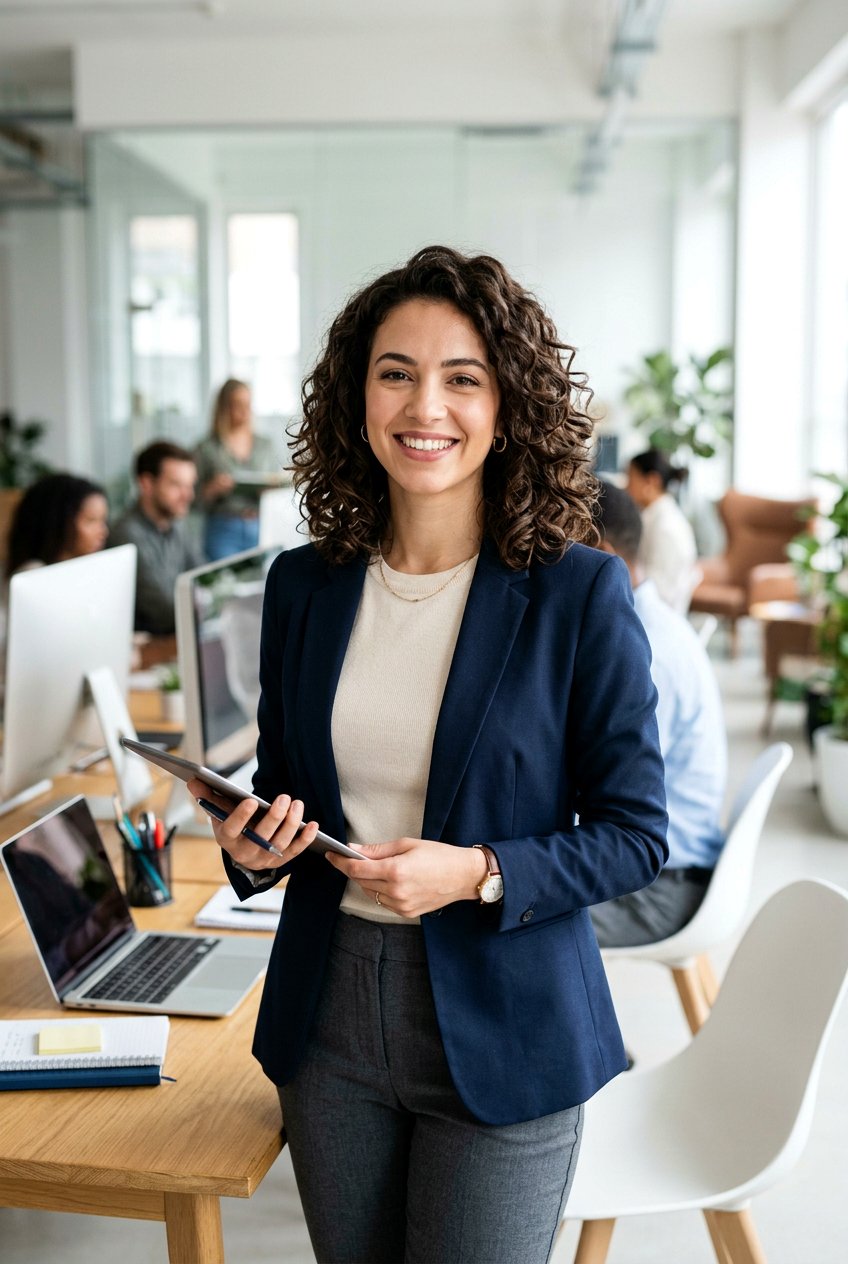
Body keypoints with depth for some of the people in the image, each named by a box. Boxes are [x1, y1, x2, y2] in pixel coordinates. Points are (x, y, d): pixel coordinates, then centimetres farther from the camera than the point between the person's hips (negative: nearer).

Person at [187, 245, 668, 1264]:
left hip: (499, 1032, -4)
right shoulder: (303, 583, 0)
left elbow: (635, 835, -8)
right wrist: (250, 842, -10)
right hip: (327, 1017, 4)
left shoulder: (580, 591, -12)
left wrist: (478, 874, -22)